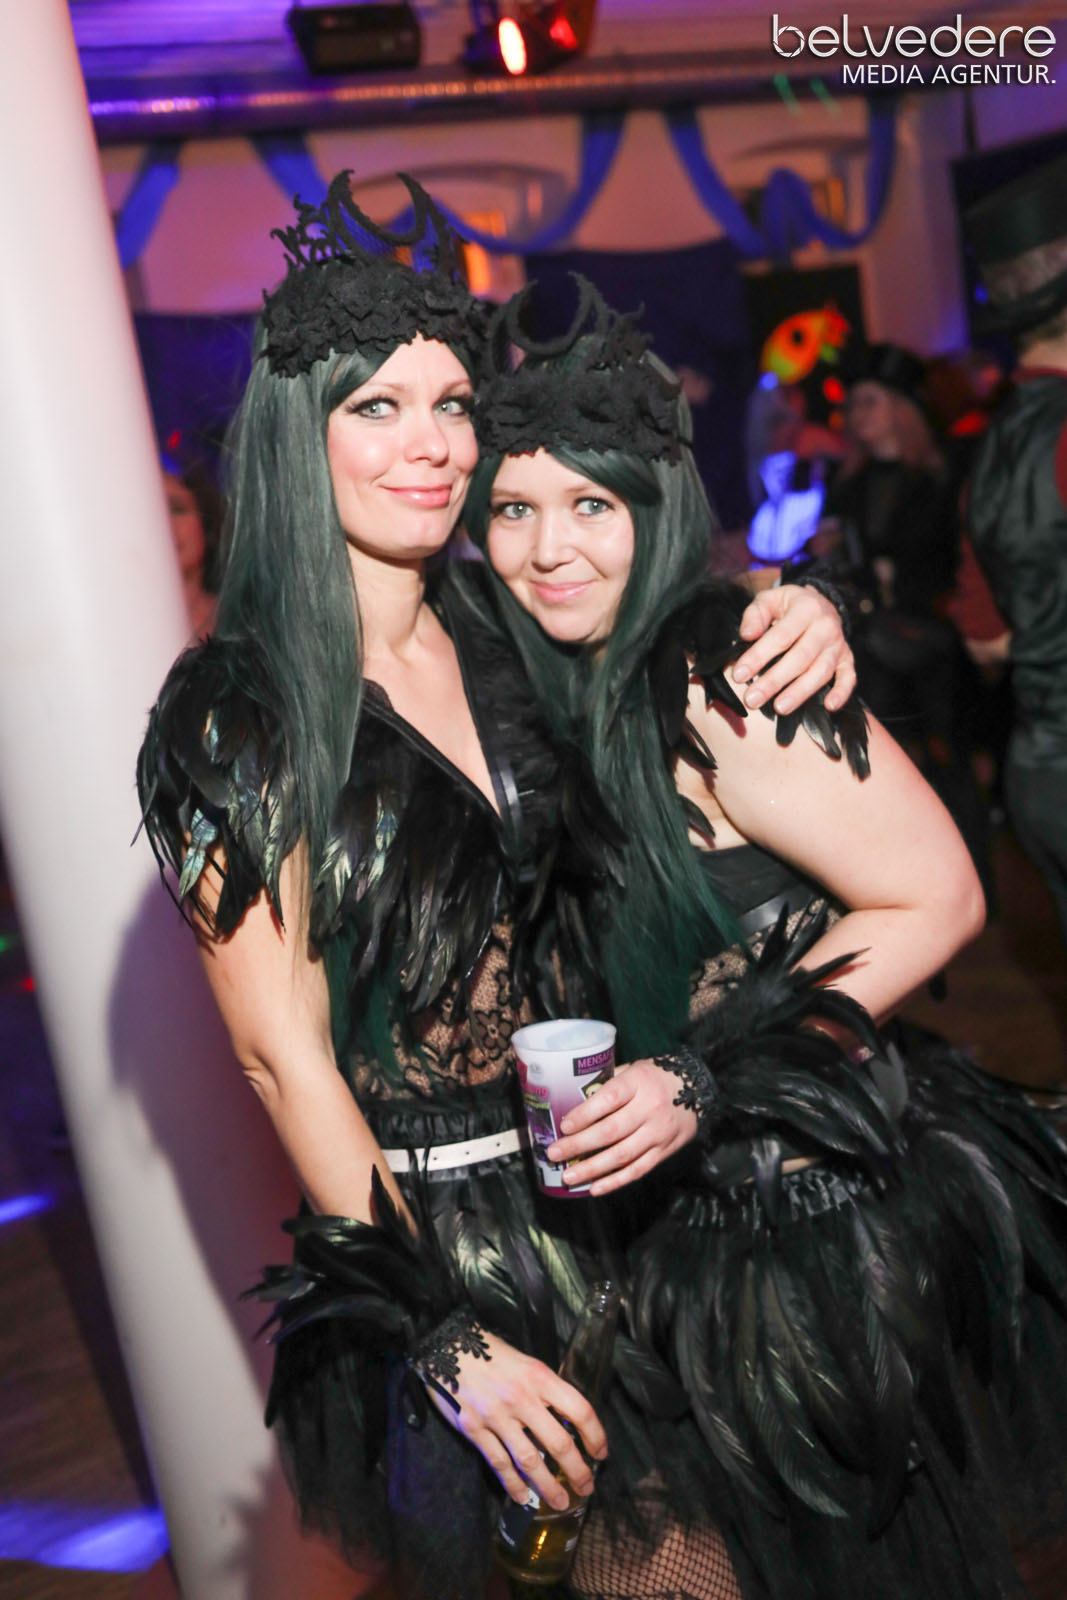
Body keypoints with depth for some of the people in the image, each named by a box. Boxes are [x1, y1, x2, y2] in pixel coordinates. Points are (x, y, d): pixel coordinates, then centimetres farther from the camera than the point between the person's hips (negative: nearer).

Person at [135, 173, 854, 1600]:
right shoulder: (238, 713, -15)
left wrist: (803, 614, -10)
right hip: (431, 1225, -4)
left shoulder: (508, 640, -2)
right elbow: (283, 1052, -15)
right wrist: (444, 1333, -15)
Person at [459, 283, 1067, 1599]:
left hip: (823, 1219, -8)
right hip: (692, 1217, 8)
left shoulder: (718, 676, -22)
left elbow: (936, 899, -22)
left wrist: (708, 1078, -24)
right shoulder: (571, 693, 2)